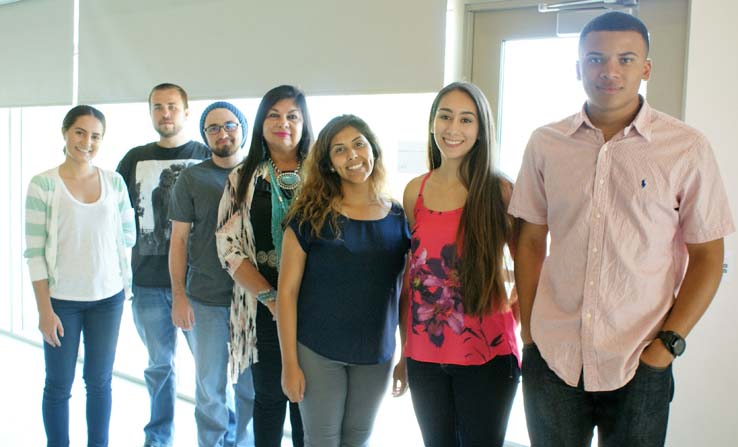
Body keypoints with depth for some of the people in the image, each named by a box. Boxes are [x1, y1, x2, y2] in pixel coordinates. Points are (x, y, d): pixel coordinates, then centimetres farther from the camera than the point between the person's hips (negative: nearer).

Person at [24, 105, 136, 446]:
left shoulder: (114, 182, 1)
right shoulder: (43, 184, -8)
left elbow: (127, 236, 9)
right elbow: (34, 251, -9)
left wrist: (126, 285, 3)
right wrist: (44, 309, -11)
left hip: (108, 297, 3)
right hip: (62, 299, -2)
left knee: (100, 381, 13)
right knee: (59, 386, 8)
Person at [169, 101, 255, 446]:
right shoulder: (192, 178, 0)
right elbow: (179, 239, 1)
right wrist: (178, 296, -4)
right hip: (206, 300, -1)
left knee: (251, 385, 10)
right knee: (210, 387, 8)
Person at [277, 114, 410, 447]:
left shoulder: (398, 217, 0)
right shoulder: (311, 215, -8)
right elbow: (287, 291, -8)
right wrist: (289, 363, -10)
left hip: (376, 357, 3)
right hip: (318, 353, -2)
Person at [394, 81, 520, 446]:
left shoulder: (500, 190, -6)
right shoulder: (414, 191, 4)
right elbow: (411, 272, 10)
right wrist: (404, 350, 12)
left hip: (486, 355, -3)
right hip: (425, 354, 3)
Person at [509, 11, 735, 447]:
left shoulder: (688, 149, -4)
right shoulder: (545, 143, 2)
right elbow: (531, 242, 7)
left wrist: (668, 343, -8)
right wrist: (528, 330, 3)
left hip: (639, 363, -1)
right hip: (551, 357, 2)